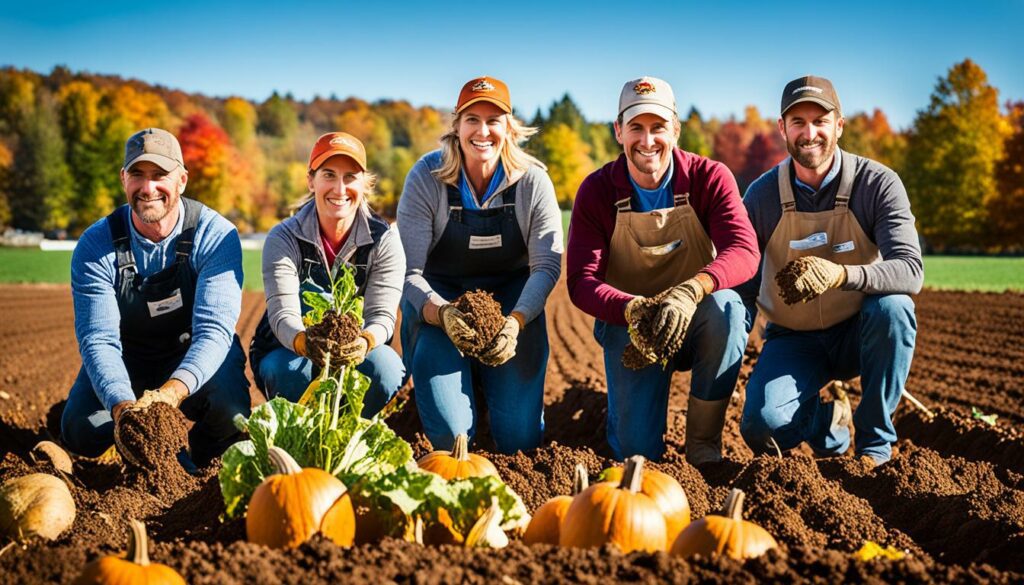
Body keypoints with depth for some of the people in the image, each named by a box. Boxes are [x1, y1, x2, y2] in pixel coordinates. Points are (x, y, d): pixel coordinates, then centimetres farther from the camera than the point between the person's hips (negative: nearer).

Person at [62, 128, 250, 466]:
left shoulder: (216, 236, -20)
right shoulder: (96, 245, -15)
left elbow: (214, 330, -29)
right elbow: (98, 338, -23)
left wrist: (171, 392, -49)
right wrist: (122, 406, -43)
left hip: (197, 360, -1)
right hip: (127, 360, 1)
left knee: (229, 421, -30)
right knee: (81, 432, -23)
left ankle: (194, 464, 6)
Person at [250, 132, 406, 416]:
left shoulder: (384, 240, -9)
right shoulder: (284, 238, -12)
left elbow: (382, 314, -18)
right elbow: (283, 314, -24)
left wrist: (364, 342, -45)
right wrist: (305, 342, -50)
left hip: (357, 357, 1)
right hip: (286, 352, -1)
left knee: (385, 364, -32)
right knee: (288, 369, -36)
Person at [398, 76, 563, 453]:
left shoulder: (532, 181, -13)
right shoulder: (426, 178, -18)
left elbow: (547, 265, -13)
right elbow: (408, 271, -18)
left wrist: (515, 322, -30)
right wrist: (442, 314, -37)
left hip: (512, 296, 2)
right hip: (438, 297, -1)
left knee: (521, 439, -6)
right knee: (450, 436, -15)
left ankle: (489, 380, 26)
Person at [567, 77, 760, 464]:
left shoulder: (710, 177, -12)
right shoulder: (596, 191, -10)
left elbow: (744, 251, -27)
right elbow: (580, 282, -17)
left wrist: (692, 290, -49)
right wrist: (630, 309, -40)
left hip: (697, 321, 0)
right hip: (627, 324, 0)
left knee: (726, 307, -36)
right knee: (636, 450, -14)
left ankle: (704, 443, -16)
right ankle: (629, 398, 26)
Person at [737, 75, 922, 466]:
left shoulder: (878, 183, -14)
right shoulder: (762, 195, -8)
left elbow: (911, 272, -27)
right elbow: (742, 286, -4)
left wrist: (840, 274, -47)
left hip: (859, 333, 0)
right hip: (794, 341, 1)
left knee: (892, 308, -35)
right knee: (761, 425, -27)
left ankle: (876, 445, -14)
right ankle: (826, 420, 12)